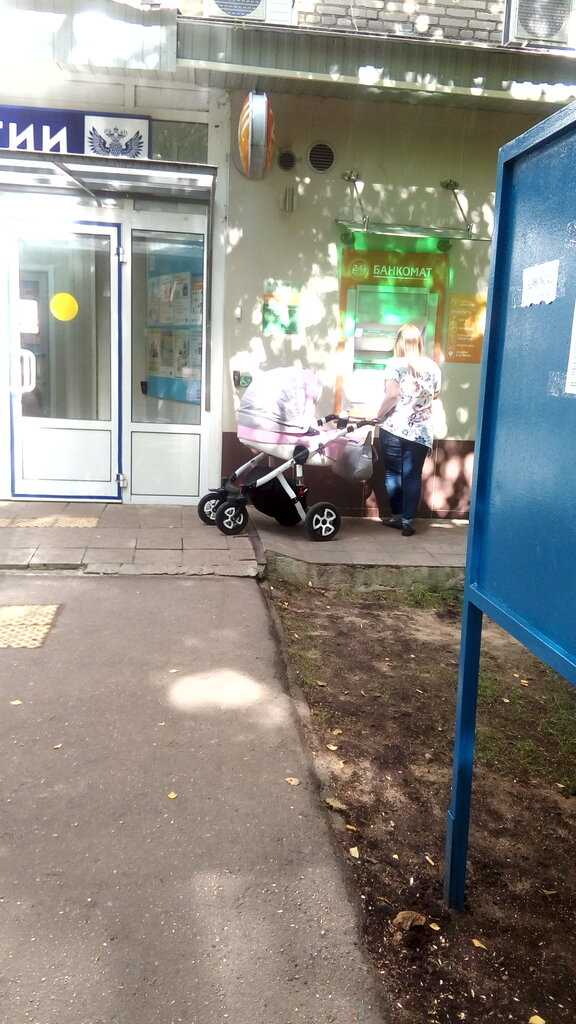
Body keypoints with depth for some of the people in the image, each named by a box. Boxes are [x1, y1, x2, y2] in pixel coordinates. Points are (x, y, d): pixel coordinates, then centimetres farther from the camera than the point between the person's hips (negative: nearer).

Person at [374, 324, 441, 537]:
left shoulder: (395, 365, -6)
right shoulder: (433, 367, 6)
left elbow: (392, 395, -16)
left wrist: (379, 416, -4)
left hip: (393, 428, -3)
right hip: (421, 431, 3)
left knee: (393, 473, 11)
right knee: (412, 475, 5)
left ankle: (397, 516, 18)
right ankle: (407, 521, 3)